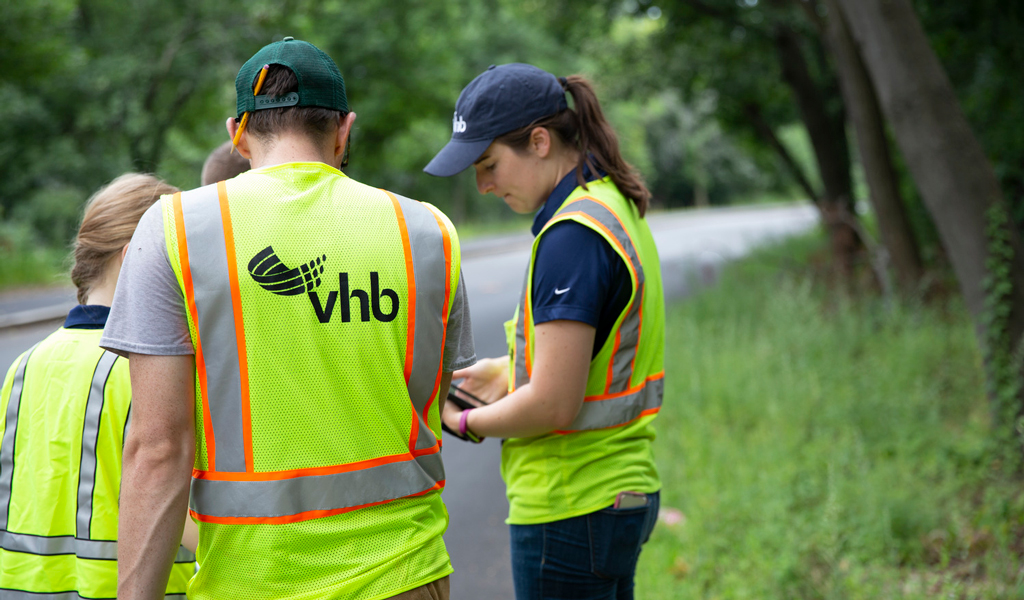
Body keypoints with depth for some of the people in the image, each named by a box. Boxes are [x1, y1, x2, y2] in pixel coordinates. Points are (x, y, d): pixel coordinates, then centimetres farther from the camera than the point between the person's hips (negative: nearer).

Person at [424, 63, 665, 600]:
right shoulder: (616, 208, 11)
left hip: (570, 512, -10)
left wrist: (467, 422, -7)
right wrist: (506, 371, 13)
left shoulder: (573, 234, -20)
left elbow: (553, 404, -23)